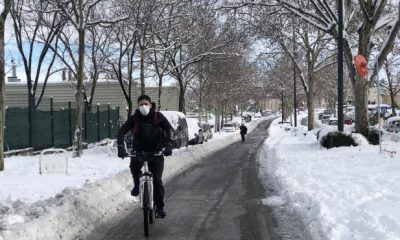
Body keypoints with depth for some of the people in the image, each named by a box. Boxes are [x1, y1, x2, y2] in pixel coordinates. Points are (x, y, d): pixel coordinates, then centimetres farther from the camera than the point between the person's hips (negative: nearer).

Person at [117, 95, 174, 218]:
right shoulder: (134, 118, -6)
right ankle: (137, 184, -5)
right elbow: (121, 131, -14)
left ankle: (159, 207, 9)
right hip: (139, 151, 0)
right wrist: (121, 147, -30)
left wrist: (168, 145, -30)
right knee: (135, 164, -34)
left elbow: (169, 129, -14)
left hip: (156, 152, 0)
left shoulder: (158, 116, -7)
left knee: (157, 179, -6)